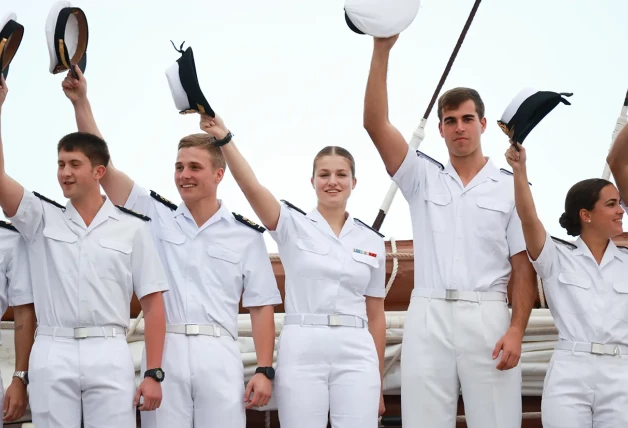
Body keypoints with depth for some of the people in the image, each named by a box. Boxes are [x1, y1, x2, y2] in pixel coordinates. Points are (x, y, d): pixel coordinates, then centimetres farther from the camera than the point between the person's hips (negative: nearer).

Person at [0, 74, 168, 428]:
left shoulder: (132, 228, 7)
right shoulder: (41, 218, 11)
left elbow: (153, 304, 5)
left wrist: (154, 373, -4)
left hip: (109, 355, -1)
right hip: (51, 355, 1)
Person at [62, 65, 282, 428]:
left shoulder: (246, 234, 8)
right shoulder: (156, 216, 11)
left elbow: (262, 306, 7)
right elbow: (103, 167, 4)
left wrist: (265, 370, -3)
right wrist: (81, 102, -3)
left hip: (219, 356, -1)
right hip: (162, 353, 1)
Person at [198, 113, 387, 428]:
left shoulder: (372, 241, 11)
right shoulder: (293, 226, 4)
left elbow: (376, 315, 13)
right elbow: (251, 187, -14)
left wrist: (378, 380, 12)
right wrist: (223, 138, -29)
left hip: (356, 354, 2)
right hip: (301, 350, -2)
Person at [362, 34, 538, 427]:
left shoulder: (510, 188, 7)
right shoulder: (423, 178, 10)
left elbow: (524, 267, 4)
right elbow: (376, 124, -3)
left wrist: (517, 329, -9)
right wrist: (382, 51, -13)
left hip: (487, 318, -1)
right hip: (429, 317, 1)